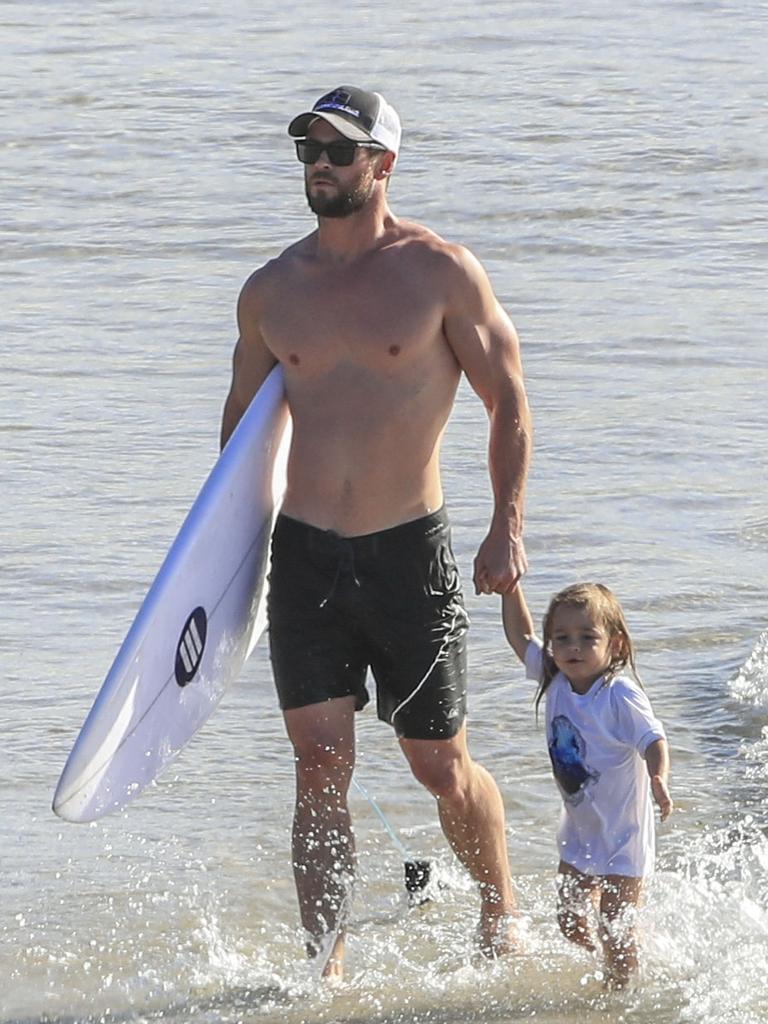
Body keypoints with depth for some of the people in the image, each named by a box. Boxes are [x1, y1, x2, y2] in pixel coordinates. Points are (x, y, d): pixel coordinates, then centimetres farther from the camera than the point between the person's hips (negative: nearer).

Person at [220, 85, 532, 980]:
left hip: (408, 552, -2)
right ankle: (325, 971, -2)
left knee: (442, 768, 7)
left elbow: (508, 403, -1)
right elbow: (242, 420, 18)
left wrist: (508, 527, -9)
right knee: (320, 766, -4)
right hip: (303, 553, 3)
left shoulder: (441, 273, -6)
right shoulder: (270, 291, 5)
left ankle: (501, 914, 32)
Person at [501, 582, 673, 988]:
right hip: (578, 834, 7)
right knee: (571, 923, 14)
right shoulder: (556, 680, -4)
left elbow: (653, 740, -28)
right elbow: (520, 636, 7)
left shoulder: (620, 696, -23)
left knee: (614, 932, -3)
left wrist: (659, 779, -48)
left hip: (621, 836, -7)